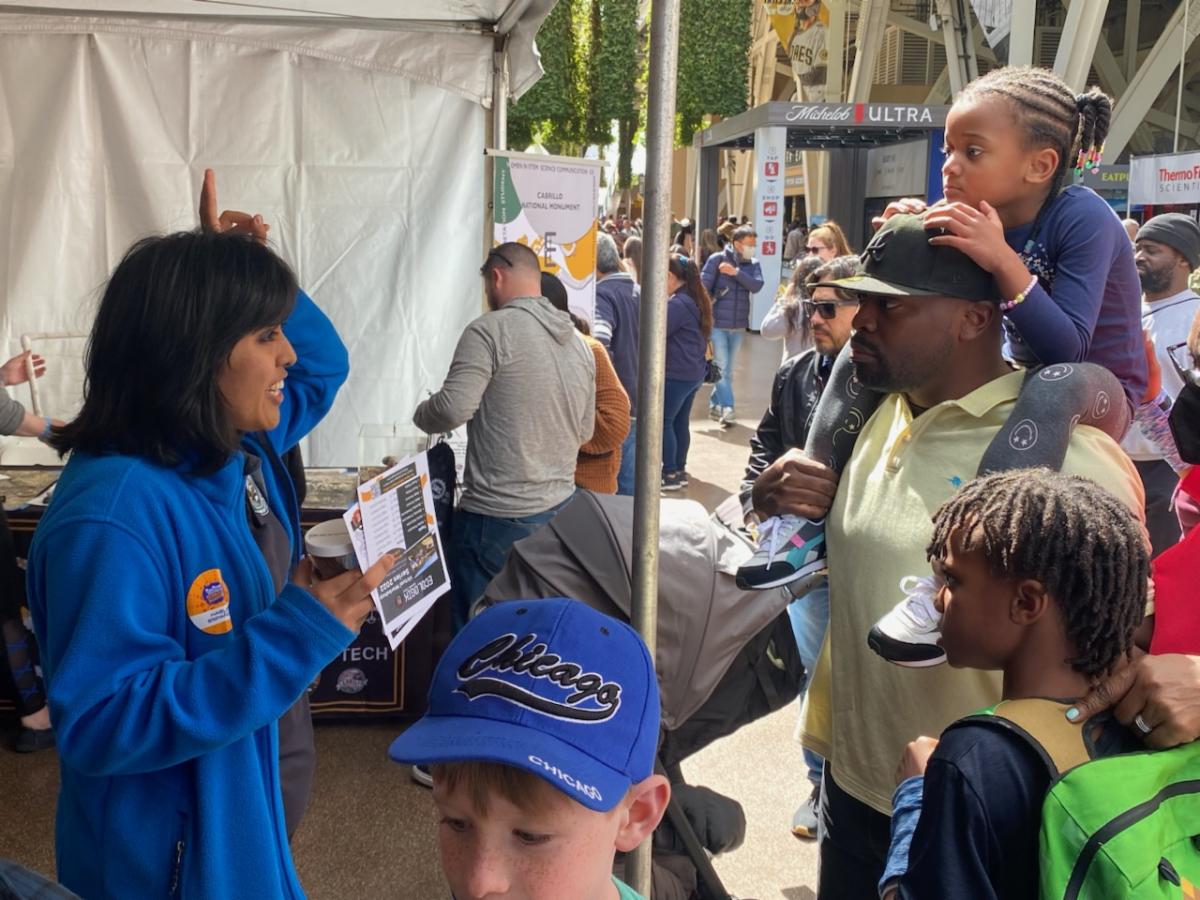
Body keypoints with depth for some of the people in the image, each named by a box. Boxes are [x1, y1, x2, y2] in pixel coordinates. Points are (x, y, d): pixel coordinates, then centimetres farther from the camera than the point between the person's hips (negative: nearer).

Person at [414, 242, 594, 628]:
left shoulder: (492, 329, -12)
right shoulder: (579, 342, 10)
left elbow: (453, 408, -18)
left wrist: (421, 414, 3)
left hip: (496, 518, -7)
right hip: (559, 510, 7)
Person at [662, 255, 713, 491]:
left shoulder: (677, 303, -18)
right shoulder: (696, 300, 12)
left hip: (676, 374, -10)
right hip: (693, 372, 10)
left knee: (663, 422, -2)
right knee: (680, 421, 15)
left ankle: (670, 474, 1)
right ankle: (679, 470, 21)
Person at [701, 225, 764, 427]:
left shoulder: (753, 264, 6)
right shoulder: (717, 260, -6)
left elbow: (757, 285, -11)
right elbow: (703, 288, -6)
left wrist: (736, 272, -19)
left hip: (739, 326, 5)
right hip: (717, 324, -5)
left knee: (728, 370, 12)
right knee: (721, 367, -10)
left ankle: (715, 406, 23)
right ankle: (727, 409, -12)